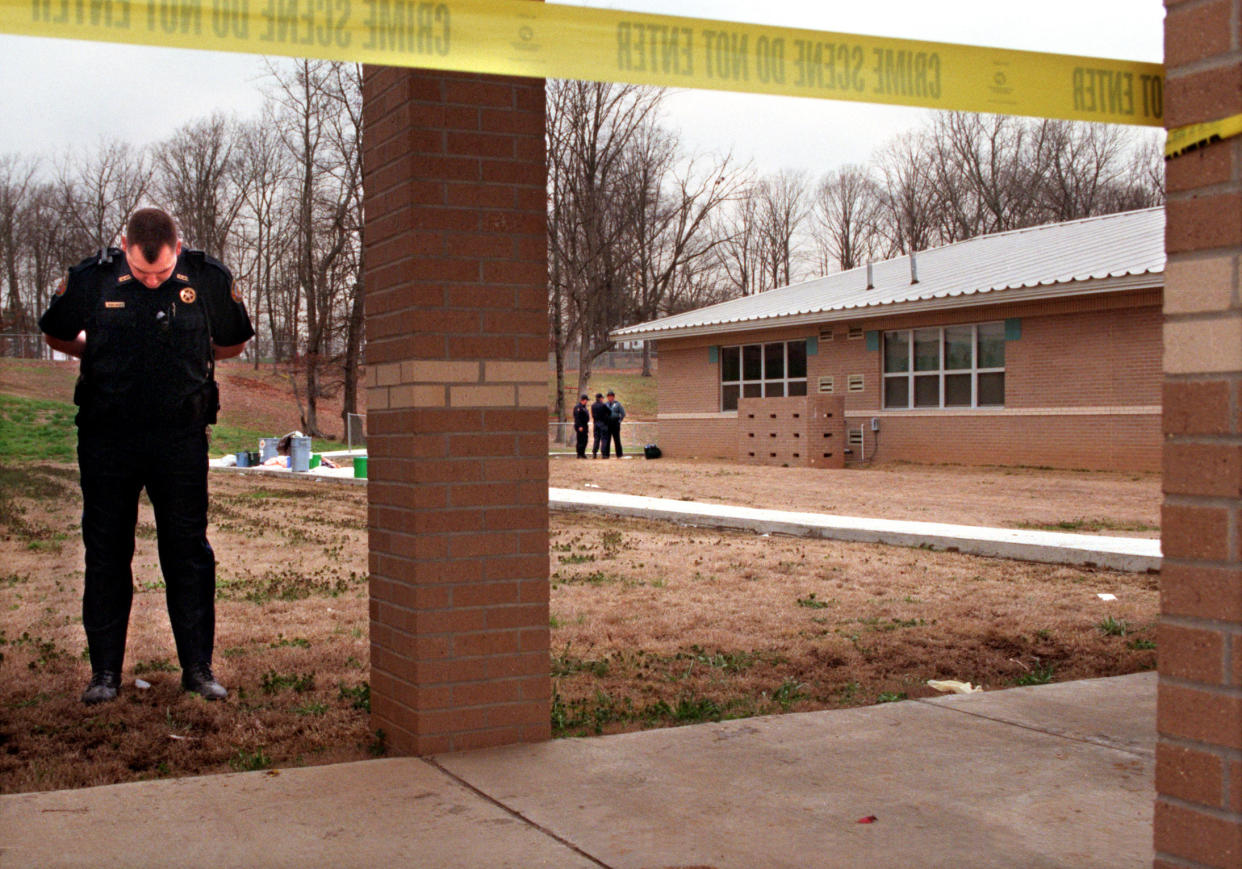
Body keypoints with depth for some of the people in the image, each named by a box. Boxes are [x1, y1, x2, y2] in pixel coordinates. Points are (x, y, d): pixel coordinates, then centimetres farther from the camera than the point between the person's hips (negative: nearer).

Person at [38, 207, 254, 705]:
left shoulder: (209, 280, -3)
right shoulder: (91, 279, -4)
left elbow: (235, 343, 15)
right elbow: (56, 335, 15)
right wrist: (103, 358, 12)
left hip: (181, 436, 0)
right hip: (107, 435, 1)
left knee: (189, 551, 2)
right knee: (106, 552, 5)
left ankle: (198, 668, 12)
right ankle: (105, 670, 15)